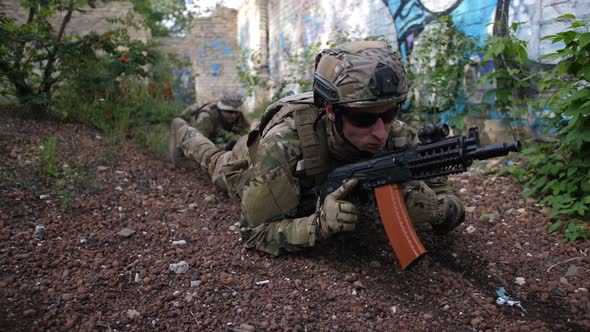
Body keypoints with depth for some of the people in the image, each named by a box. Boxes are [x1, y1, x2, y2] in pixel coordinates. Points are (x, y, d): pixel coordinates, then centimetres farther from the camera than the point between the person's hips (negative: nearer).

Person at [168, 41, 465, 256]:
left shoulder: (397, 138, -38)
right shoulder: (284, 142, -49)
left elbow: (453, 207, -30)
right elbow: (254, 231, -41)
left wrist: (431, 207, -53)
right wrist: (318, 224, -58)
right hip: (254, 164, -2)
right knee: (218, 164, 32)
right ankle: (181, 132, 61)